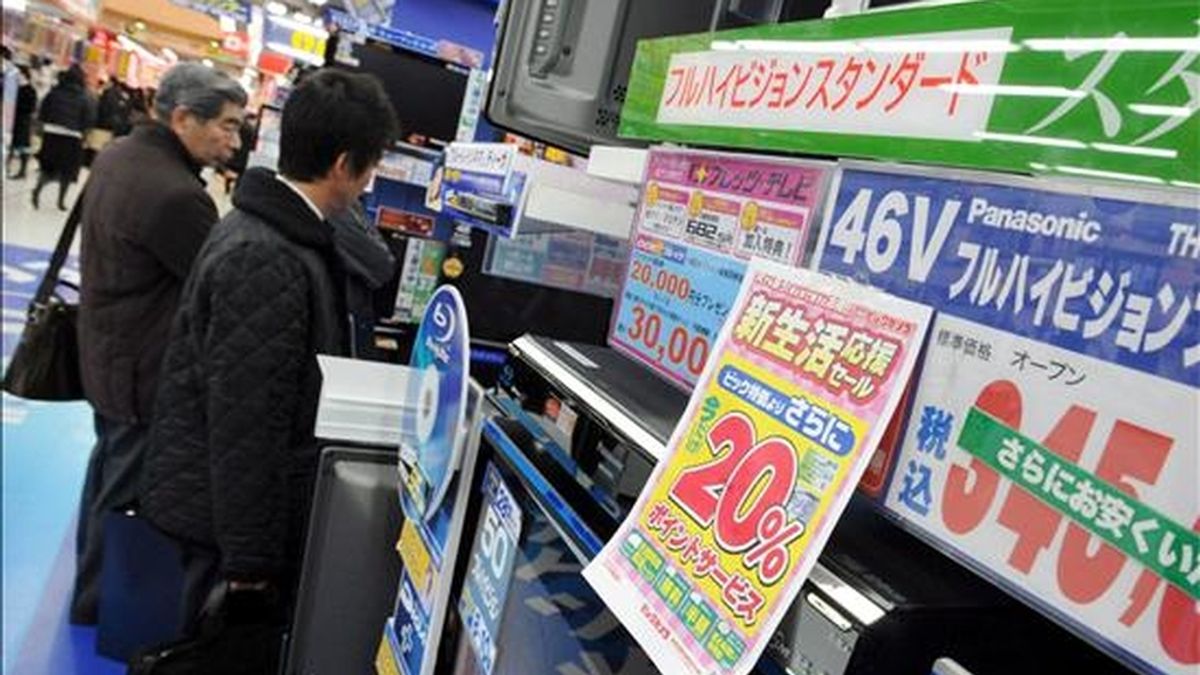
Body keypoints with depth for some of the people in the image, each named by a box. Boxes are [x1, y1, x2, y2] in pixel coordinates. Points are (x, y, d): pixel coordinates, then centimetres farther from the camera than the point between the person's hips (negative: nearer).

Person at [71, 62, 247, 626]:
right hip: (145, 370, -10)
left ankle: (93, 576, 47)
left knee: (109, 464, 26)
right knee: (127, 491, 9)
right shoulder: (176, 194, -31)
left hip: (105, 351, 10)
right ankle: (98, 602, 29)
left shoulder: (119, 155, 2)